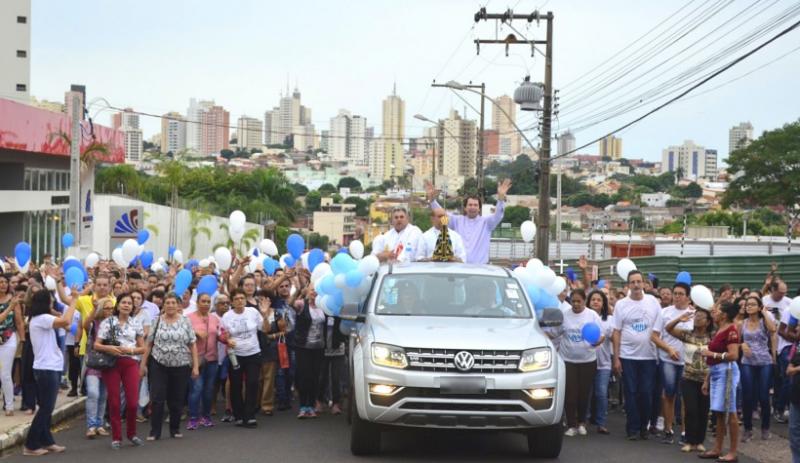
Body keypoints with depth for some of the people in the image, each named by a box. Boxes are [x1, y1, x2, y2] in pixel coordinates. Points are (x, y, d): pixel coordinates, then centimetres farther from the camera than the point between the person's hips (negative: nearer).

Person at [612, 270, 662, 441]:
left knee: (646, 393, 3)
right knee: (631, 393, 1)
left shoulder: (653, 302, 2)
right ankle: (633, 429, 7)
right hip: (628, 356, 0)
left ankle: (643, 427, 16)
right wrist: (616, 358, -1)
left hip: (648, 356, 0)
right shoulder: (621, 304, 1)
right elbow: (616, 332, 2)